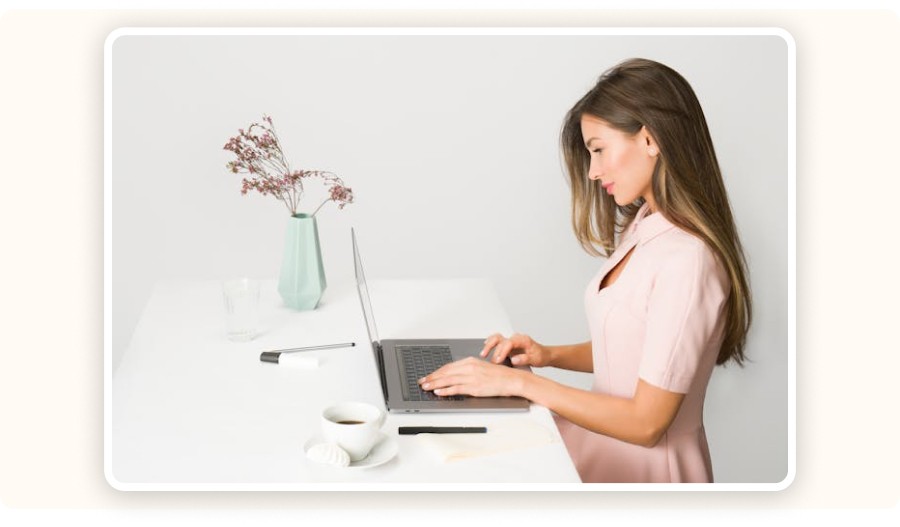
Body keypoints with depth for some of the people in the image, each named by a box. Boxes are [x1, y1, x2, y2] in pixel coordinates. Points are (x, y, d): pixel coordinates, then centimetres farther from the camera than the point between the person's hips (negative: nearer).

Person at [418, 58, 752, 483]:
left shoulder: (686, 260, -23)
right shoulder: (644, 226, 5)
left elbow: (646, 422, -21)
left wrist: (521, 382, -18)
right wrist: (551, 356, 0)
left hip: (644, 466, -8)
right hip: (605, 435, 8)